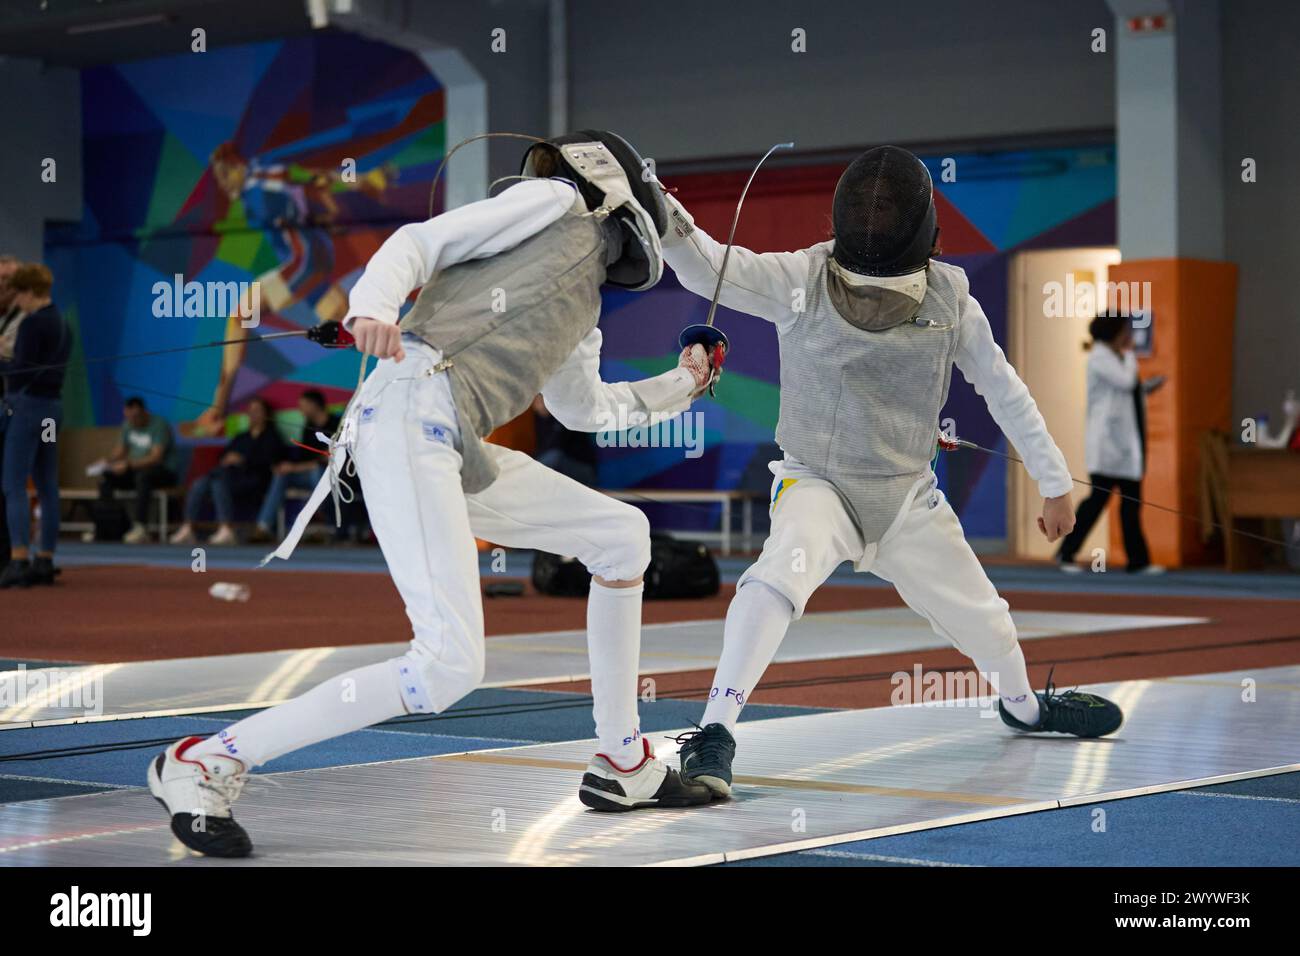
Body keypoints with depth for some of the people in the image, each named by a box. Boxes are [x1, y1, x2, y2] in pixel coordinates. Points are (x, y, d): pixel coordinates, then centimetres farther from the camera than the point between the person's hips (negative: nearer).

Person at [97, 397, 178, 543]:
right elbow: (120, 450, 13)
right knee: (106, 477, -16)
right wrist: (108, 462, -9)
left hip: (164, 471, -7)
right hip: (136, 469, 7)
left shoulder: (159, 424, -15)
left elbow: (156, 457, -24)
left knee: (143, 476, -40)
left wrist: (128, 465, -33)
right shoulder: (128, 425, 8)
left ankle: (141, 527, -43)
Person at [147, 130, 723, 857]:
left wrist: (678, 387, 55)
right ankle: (206, 764, -12)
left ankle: (624, 766, 26)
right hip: (410, 411, -9)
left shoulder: (583, 303, 32)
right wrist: (374, 306, -21)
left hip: (456, 451, 9)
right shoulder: (557, 201, 11)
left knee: (623, 537, 20)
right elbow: (422, 241, -2)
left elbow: (584, 408, 49)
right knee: (450, 668, -19)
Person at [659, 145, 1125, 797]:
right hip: (817, 487, -3)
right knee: (775, 580, -35)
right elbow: (705, 269, -33)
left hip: (907, 498, 3)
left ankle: (1023, 705, 50)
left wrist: (1054, 483, 4)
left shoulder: (949, 296, -11)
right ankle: (715, 734, -30)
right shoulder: (798, 280, -19)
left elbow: (1002, 389, 0)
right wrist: (666, 214, -55)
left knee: (982, 617, 17)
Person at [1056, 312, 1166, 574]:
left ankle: (1138, 560, 9)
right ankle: (1066, 553, -2)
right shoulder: (1099, 356, -9)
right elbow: (1126, 381, -20)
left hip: (1127, 439, 9)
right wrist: (1130, 354, -6)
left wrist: (1147, 387, 10)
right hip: (1107, 438, -9)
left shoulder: (1116, 357, 17)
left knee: (1131, 500, 7)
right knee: (1099, 496, -9)